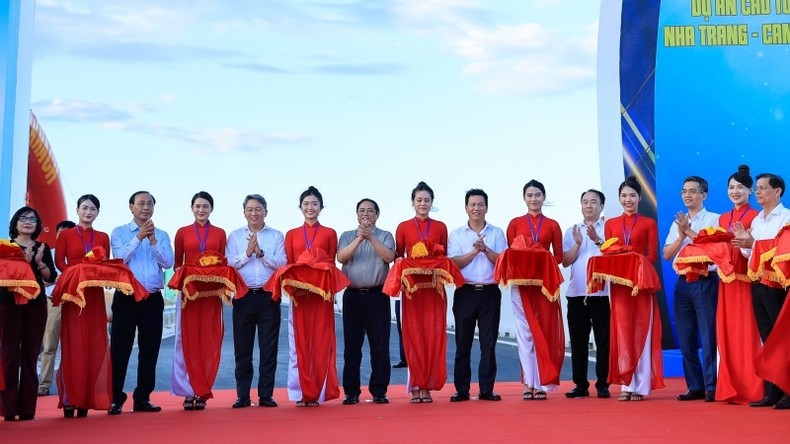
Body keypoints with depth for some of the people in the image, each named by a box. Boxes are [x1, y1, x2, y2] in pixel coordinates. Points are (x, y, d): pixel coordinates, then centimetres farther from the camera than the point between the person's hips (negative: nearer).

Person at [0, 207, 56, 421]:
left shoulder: (43, 248, 13)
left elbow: (51, 277, 5)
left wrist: (39, 262, -11)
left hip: (36, 304, 2)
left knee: (30, 356, 3)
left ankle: (28, 409, 5)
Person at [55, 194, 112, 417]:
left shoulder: (103, 237, 15)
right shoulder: (66, 235, 8)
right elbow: (59, 261, 0)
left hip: (95, 294, 3)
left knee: (95, 346, 0)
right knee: (73, 344, -5)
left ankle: (87, 398, 3)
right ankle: (69, 399, -4)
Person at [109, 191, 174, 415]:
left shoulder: (162, 235, 11)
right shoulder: (120, 232, 5)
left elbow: (168, 262, -3)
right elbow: (119, 258, -11)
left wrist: (153, 240, -14)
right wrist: (139, 237, -16)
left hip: (153, 300, 3)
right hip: (126, 298, -2)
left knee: (149, 350, 5)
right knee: (120, 349, -2)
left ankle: (142, 398, 13)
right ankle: (116, 399, 6)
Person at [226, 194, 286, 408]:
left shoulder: (277, 236, 8)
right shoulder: (235, 236, 10)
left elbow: (281, 263, -4)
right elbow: (229, 264, -1)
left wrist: (261, 253, -15)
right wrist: (247, 253, -14)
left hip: (269, 296, 0)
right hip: (243, 296, 1)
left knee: (269, 348, 1)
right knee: (242, 349, 4)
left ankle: (266, 395, 8)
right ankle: (243, 395, 11)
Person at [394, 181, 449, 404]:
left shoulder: (440, 227, 10)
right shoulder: (403, 227, 7)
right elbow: (398, 258, 8)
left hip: (435, 287, 1)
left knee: (434, 335, -2)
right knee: (413, 335, -2)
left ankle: (428, 385, 5)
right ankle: (416, 386, 4)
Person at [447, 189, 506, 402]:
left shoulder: (497, 233, 9)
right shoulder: (456, 234, 7)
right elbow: (453, 262, -4)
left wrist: (486, 249, -13)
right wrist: (475, 251, -12)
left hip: (490, 292, 0)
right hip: (465, 292, 0)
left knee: (489, 343, 1)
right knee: (463, 343, 2)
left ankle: (486, 389, 8)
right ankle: (461, 389, 9)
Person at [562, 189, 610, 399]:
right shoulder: (571, 231, 14)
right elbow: (565, 262, 6)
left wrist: (597, 240, -19)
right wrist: (578, 244, -7)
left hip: (601, 292, -3)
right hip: (576, 292, 3)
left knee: (603, 340, -1)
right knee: (578, 340, 6)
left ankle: (602, 384, 5)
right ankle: (580, 384, 13)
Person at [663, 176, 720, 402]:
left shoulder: (714, 219, 1)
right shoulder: (677, 223, 16)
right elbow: (667, 254, 8)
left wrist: (690, 232, -12)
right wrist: (681, 236, -6)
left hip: (706, 281, -5)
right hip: (683, 282, 6)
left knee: (708, 337, -5)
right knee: (686, 340, 7)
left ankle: (711, 387, 2)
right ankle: (695, 386, 16)